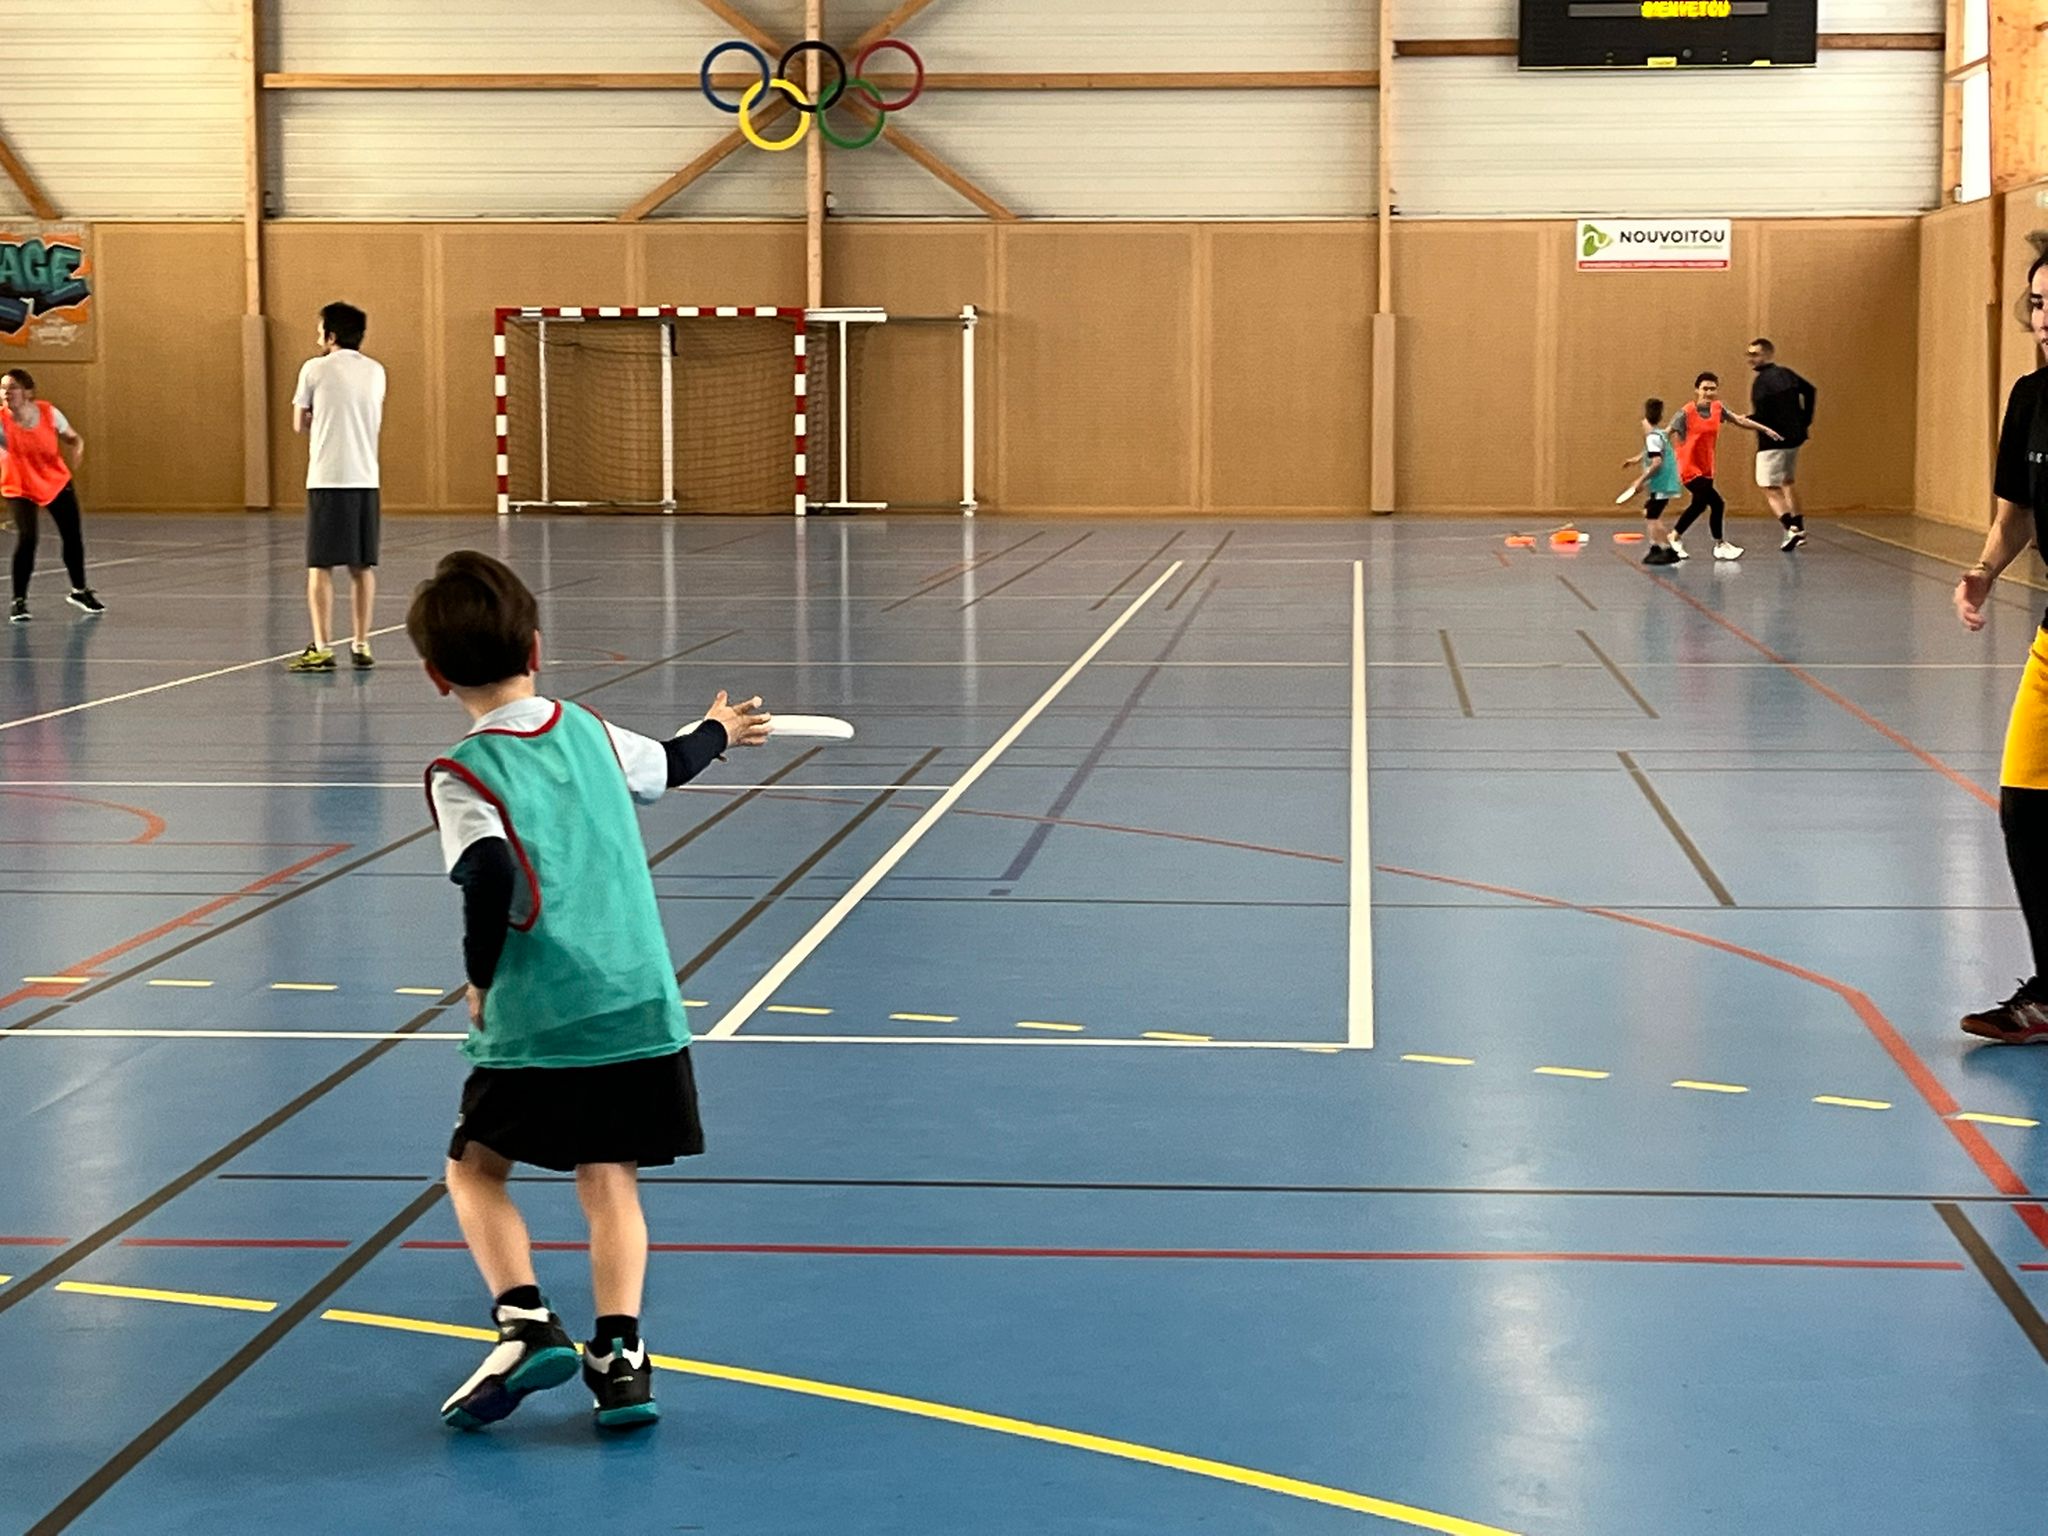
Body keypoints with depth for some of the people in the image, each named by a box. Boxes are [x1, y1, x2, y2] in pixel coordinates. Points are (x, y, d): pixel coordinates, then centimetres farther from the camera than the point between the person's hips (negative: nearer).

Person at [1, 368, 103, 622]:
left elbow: (74, 439, -3)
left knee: (73, 536, 12)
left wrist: (75, 455, -23)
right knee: (27, 538, -21)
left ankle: (79, 591, 36)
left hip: (57, 482, 3)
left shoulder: (48, 413, -17)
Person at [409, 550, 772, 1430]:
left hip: (535, 1025, -4)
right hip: (641, 1006, 5)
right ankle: (619, 1353, -3)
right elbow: (669, 765, 28)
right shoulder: (588, 732, 8)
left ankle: (526, 1323, -7)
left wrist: (482, 976, -7)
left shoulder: (462, 776, -9)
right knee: (608, 1181, 10)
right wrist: (720, 731, 50)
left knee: (476, 1169, 10)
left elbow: (493, 878, -24)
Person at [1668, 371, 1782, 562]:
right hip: (1690, 469, -7)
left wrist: (1765, 429, 9)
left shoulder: (1717, 408, 2)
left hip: (1707, 469, 7)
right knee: (1717, 504, -15)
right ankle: (1720, 546, 0)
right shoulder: (1686, 413, -15)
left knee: (1699, 505, 15)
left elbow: (1739, 420, 11)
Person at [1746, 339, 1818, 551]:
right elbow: (1811, 391, 22)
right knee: (1788, 482, 23)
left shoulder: (1762, 380, -17)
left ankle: (1790, 527, -20)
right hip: (1794, 437, 8)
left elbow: (1761, 416, -24)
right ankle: (1799, 527, 24)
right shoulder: (1786, 374, 9)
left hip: (1773, 440, -8)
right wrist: (1805, 422, 25)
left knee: (1768, 487, -5)